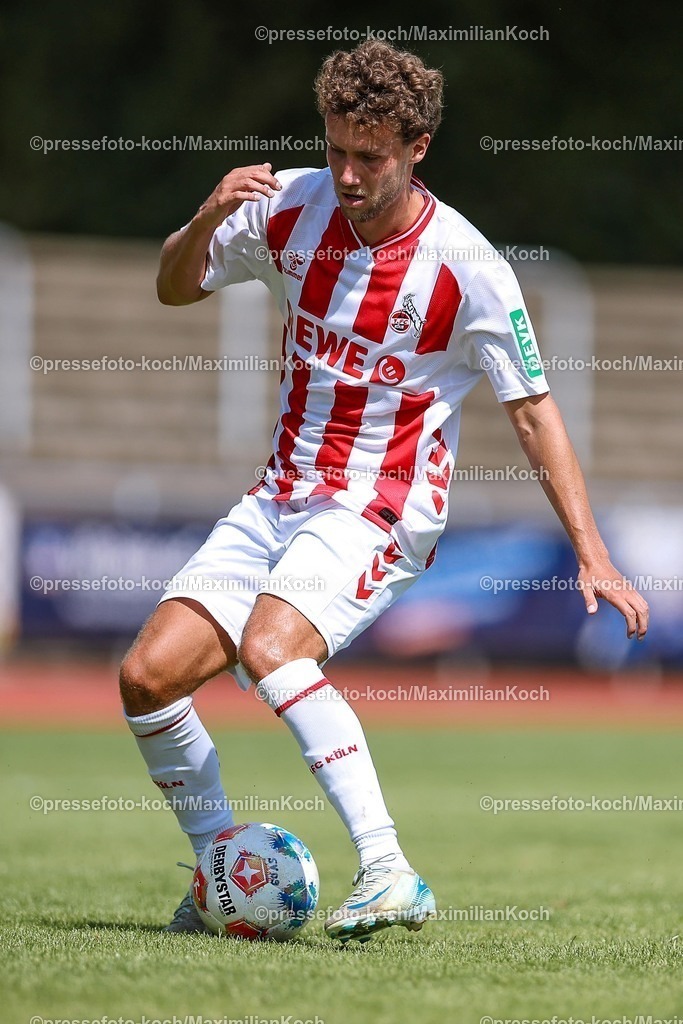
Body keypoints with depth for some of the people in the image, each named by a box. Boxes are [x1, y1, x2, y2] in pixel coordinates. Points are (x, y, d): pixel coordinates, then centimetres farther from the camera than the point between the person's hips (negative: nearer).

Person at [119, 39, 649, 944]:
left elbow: (534, 413, -9)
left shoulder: (469, 269, -13)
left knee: (271, 648, -34)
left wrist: (591, 556, -15)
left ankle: (390, 877, -36)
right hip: (280, 500, 6)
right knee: (148, 675, -7)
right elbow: (176, 288, 12)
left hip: (381, 516, -6)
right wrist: (208, 218, -11)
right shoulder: (291, 206, 0)